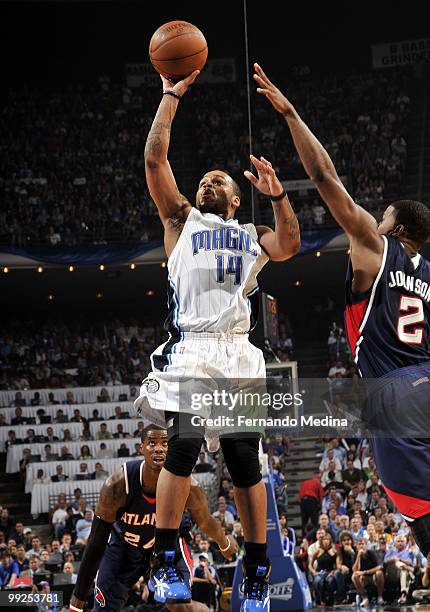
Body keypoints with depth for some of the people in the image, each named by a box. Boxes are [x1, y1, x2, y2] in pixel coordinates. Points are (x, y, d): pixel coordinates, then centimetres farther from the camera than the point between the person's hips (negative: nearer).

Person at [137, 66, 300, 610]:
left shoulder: (252, 235, 25)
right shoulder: (181, 219, 20)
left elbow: (290, 245, 3)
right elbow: (154, 158, 9)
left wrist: (277, 195, -5)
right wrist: (172, 93, 9)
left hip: (239, 358, 2)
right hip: (189, 351, -2)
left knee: (246, 464, 0)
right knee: (181, 451, -15)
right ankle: (165, 563, -8)